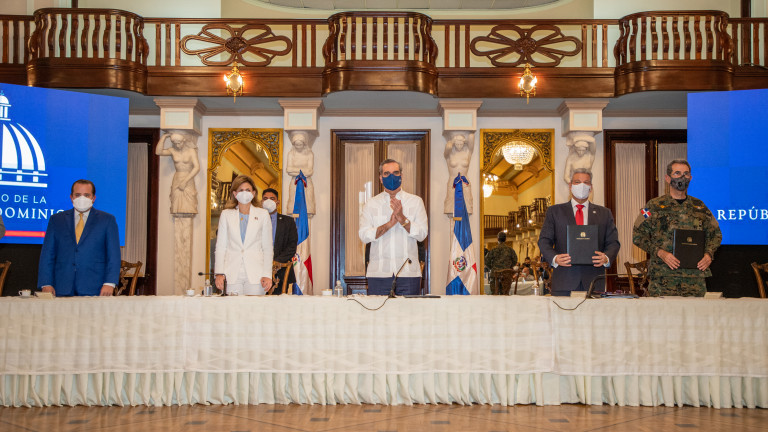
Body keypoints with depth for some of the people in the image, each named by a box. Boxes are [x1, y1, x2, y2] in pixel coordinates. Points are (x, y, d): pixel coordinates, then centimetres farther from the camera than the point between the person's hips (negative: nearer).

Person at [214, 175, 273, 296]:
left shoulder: (263, 214, 9)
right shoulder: (226, 214, 12)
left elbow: (268, 248, 7)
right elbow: (220, 246, 10)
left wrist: (267, 274, -3)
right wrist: (219, 273, -2)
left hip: (255, 274, -1)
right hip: (232, 275, 1)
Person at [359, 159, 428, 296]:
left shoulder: (415, 201, 9)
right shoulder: (371, 204, 10)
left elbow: (422, 234, 1)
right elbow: (363, 235, -1)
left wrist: (403, 219, -13)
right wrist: (389, 224, -13)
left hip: (408, 272, 0)